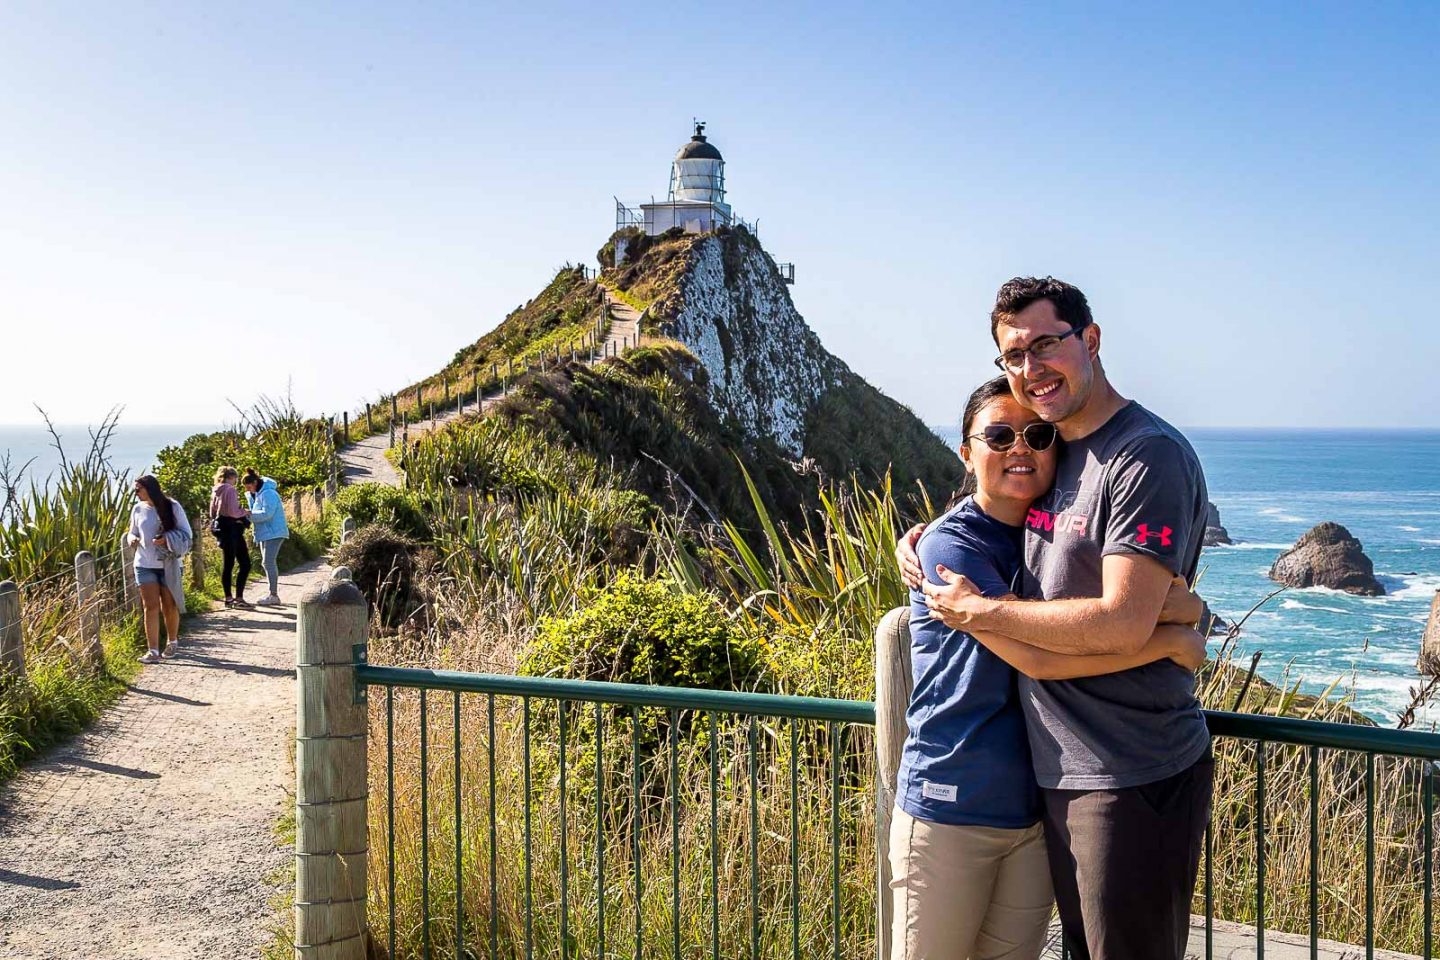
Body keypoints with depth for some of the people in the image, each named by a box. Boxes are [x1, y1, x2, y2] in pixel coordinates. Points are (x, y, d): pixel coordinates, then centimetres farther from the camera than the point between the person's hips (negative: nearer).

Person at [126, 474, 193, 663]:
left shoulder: (172, 507, -7)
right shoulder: (138, 509, 4)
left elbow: (186, 533, -6)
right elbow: (132, 532, 15)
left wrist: (167, 539, -22)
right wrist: (132, 539, -8)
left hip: (168, 565, -2)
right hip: (145, 565, 2)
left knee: (169, 606, 10)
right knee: (151, 606, -3)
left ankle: (172, 642, 31)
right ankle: (153, 650, -2)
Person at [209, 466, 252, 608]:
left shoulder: (215, 492, 12)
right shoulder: (230, 490, -13)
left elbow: (212, 514, 18)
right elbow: (233, 511, -21)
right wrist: (243, 511, -3)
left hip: (222, 529, 9)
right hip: (232, 529, -9)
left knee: (228, 563, 12)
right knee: (245, 563, -4)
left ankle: (228, 597, 14)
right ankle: (239, 597, -7)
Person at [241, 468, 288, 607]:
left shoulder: (268, 493, -18)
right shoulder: (256, 494, 13)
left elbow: (267, 513, -25)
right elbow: (257, 511, 11)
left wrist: (250, 514, -21)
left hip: (273, 532, -10)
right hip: (265, 533, 10)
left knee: (269, 562, -12)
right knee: (267, 563, 13)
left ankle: (273, 595, -9)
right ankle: (273, 595, 19)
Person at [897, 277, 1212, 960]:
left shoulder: (1149, 456, -16)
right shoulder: (1053, 452, 11)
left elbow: (1121, 625, -24)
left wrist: (976, 611, -14)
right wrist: (922, 536, 11)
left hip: (1135, 782, -9)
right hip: (1059, 774, 9)